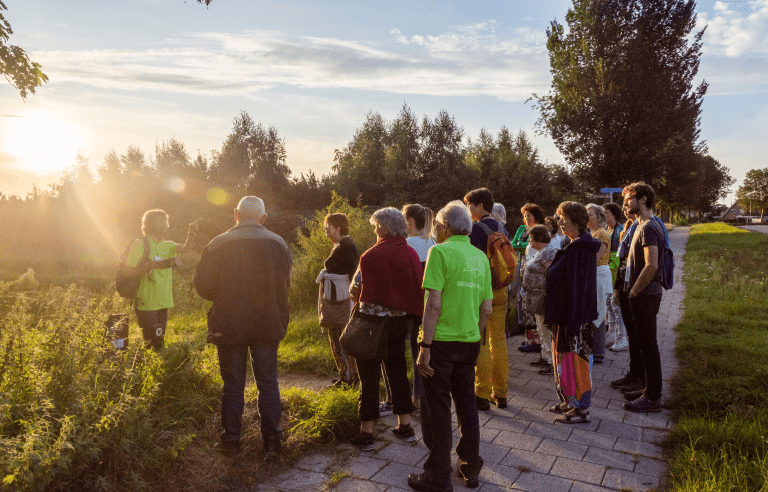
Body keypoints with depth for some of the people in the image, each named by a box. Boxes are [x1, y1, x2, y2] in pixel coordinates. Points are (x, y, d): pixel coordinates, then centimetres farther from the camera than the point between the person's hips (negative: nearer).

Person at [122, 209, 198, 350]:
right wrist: (148, 266, -24)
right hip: (146, 303, -6)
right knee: (151, 343, -5)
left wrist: (191, 233, -25)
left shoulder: (167, 245, 11)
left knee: (159, 343, 15)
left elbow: (186, 248, -8)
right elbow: (126, 271, -11)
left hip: (163, 302, 6)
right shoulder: (140, 244, -6)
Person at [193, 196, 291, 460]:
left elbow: (202, 286, -4)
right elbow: (285, 284, 2)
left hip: (229, 326, -1)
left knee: (233, 384, 13)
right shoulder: (278, 243, -4)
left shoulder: (218, 244, -9)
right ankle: (272, 440, 17)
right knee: (268, 383, 11)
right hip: (268, 325, 1)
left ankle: (231, 438, 24)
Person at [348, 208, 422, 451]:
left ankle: (366, 433, 13)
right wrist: (405, 309, 12)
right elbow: (417, 288, 2)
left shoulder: (371, 255, -16)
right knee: (397, 371, 17)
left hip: (372, 320, -6)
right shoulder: (411, 253, 1)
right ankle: (405, 426, 27)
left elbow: (358, 288, -12)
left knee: (369, 375, 4)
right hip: (399, 320, 6)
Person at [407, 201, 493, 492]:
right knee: (466, 404, 18)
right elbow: (487, 308, 10)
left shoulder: (441, 252, -11)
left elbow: (434, 304, -18)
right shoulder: (481, 257, 8)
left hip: (441, 340, -6)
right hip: (470, 341, 6)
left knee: (437, 409, 5)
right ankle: (470, 468, 31)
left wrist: (425, 345, -15)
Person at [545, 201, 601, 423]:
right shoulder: (574, 245, 12)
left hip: (576, 314, -10)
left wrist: (571, 321, -23)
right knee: (565, 355, 17)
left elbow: (578, 286, -23)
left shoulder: (579, 249, -20)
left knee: (574, 357, 0)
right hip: (566, 313, 10)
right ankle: (570, 401, 30)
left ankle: (582, 410, 12)